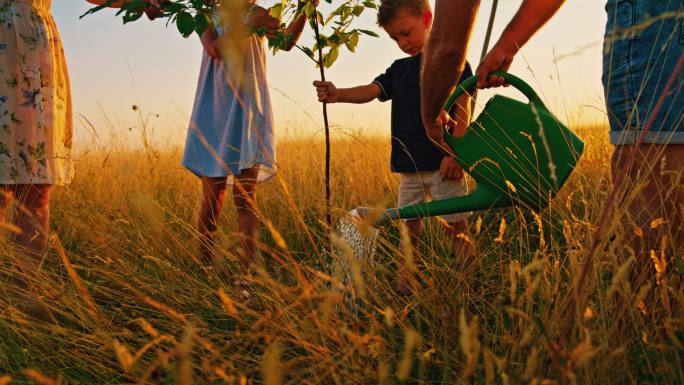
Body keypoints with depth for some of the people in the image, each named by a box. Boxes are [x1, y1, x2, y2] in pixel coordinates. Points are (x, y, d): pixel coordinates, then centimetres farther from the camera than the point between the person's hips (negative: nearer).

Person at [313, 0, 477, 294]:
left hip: (444, 162, -6)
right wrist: (338, 94, -20)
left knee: (457, 225, -2)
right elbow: (371, 91, 1)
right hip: (409, 165, 6)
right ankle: (405, 285, 21)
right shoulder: (399, 69, 16)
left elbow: (463, 108, -9)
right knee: (409, 226, 11)